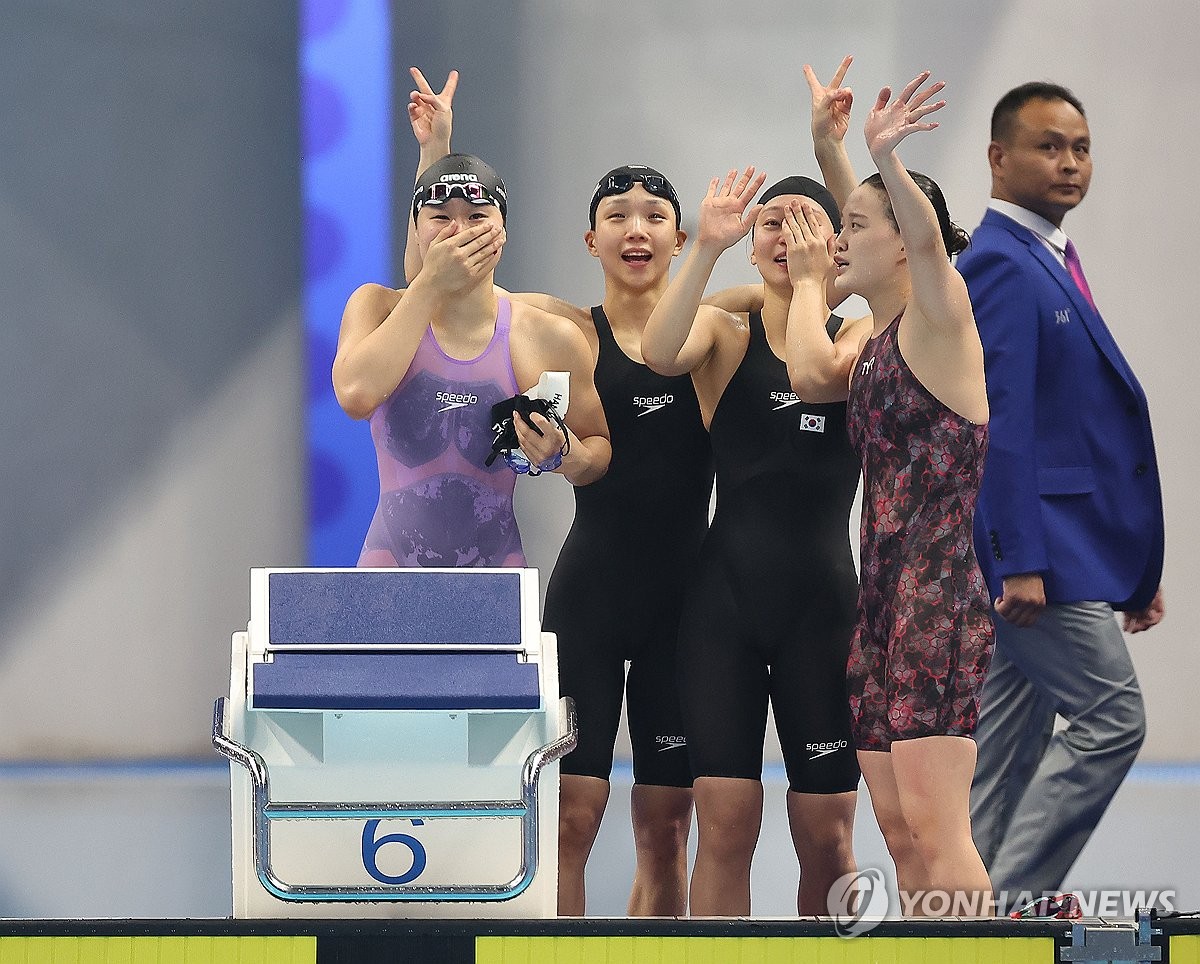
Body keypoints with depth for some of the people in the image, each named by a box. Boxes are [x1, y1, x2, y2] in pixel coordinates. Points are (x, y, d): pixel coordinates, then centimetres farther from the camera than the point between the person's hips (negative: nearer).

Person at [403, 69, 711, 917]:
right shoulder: (567, 331, 2)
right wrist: (437, 154, -10)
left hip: (684, 594, 2)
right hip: (591, 586, -2)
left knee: (665, 830, 7)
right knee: (567, 816, -7)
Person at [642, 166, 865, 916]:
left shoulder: (859, 337, 8)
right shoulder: (724, 333, 7)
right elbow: (660, 354, -17)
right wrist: (708, 248, -25)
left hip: (822, 600, 0)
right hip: (726, 595, 0)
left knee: (827, 837, 2)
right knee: (725, 825, -6)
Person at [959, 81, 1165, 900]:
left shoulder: (1048, 261, 17)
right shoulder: (1002, 265, -14)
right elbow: (998, 419, -20)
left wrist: (1134, 572, 18)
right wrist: (1019, 558, -25)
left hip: (1048, 552, 10)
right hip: (1035, 543, -10)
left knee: (1015, 743, 10)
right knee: (1111, 719, -10)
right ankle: (1010, 905, -8)